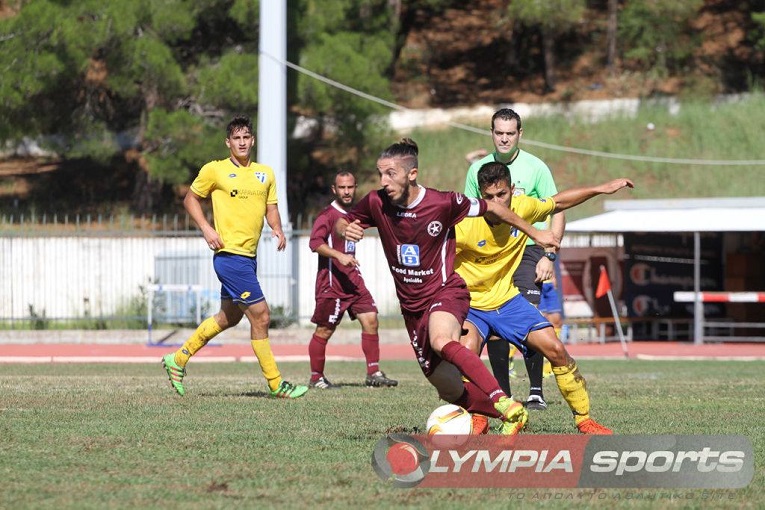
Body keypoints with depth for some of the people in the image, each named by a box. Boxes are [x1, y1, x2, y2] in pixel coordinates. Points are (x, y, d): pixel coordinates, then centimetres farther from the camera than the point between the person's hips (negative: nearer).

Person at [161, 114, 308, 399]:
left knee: (229, 317, 17)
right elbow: (190, 199, 6)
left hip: (249, 256, 8)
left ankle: (178, 359, 30)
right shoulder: (215, 170, -3)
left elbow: (271, 208, 19)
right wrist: (206, 229, -8)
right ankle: (275, 384, -1)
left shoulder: (265, 174, 13)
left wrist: (277, 228, -3)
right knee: (260, 315, -9)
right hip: (229, 255, -8)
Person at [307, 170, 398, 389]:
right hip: (331, 280, -8)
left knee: (370, 318, -3)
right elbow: (315, 242, -23)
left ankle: (373, 373, -1)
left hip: (352, 279, 8)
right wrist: (339, 256, -33)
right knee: (325, 330, -1)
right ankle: (316, 378, 10)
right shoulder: (328, 215, -10)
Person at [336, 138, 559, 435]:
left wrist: (535, 234, 9)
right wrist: (346, 230, -17)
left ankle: (506, 405, -45)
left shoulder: (443, 203, -16)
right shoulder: (377, 204, -7)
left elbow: (490, 208, -1)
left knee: (441, 341, -39)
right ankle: (510, 417, 20)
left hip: (445, 292, -5)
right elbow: (340, 223, 9)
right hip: (411, 305, 5)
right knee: (450, 391, 3)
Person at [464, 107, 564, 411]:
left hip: (527, 252, -3)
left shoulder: (535, 167, -1)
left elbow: (557, 213, 1)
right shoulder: (478, 169, 8)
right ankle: (501, 393, 6)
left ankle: (536, 391, -7)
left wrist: (549, 255, -8)